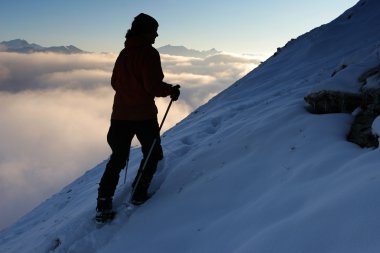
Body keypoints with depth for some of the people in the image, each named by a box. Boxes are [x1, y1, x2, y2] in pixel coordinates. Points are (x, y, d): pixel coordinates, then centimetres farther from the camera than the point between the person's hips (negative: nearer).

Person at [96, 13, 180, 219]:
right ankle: (139, 194, 12)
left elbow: (114, 82, 18)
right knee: (153, 154, 14)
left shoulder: (124, 53, 11)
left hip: (120, 114, 7)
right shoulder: (149, 53, -13)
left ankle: (103, 202, 11)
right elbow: (154, 85, -20)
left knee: (118, 157, 15)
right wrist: (171, 90, -4)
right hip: (143, 114, -7)